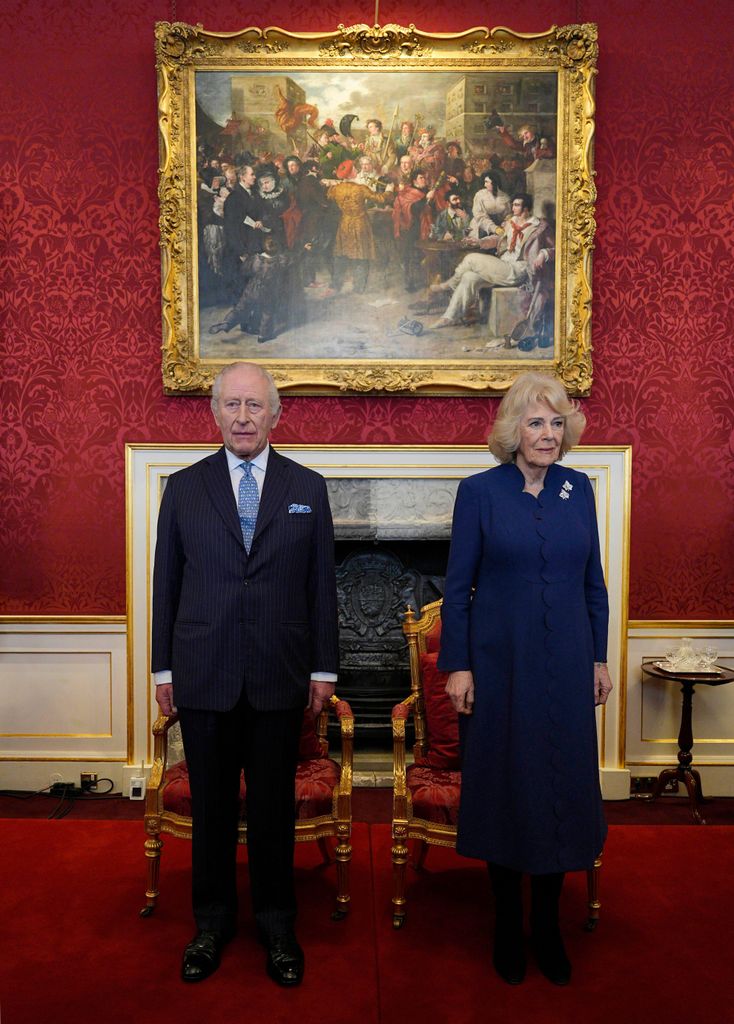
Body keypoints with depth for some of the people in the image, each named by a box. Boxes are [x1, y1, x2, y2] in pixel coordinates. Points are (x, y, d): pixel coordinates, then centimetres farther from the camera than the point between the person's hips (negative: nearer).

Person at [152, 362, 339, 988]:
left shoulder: (308, 488, 3)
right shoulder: (184, 488, 3)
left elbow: (322, 584, 3)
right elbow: (167, 582, 5)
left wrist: (323, 668, 1)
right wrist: (163, 668, 4)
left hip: (279, 677, 0)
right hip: (203, 675, 1)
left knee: (274, 805, 11)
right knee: (211, 804, 13)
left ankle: (276, 923, 31)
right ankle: (213, 921, 33)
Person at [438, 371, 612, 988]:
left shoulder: (578, 489, 5)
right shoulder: (480, 492, -5)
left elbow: (593, 582, 10)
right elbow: (457, 586, -4)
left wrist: (599, 657, 8)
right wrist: (457, 665, -7)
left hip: (567, 664, 3)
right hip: (500, 663, -3)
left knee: (562, 787, 10)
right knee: (504, 786, 8)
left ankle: (549, 927, 29)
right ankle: (508, 925, 28)